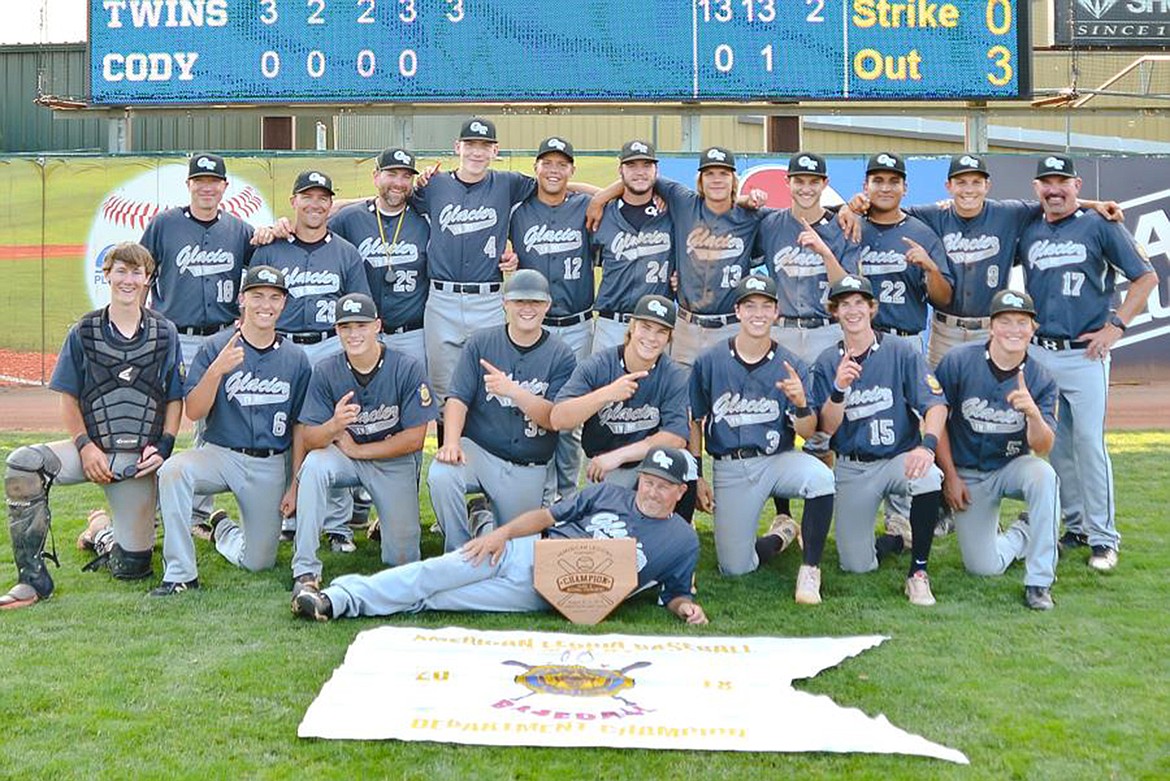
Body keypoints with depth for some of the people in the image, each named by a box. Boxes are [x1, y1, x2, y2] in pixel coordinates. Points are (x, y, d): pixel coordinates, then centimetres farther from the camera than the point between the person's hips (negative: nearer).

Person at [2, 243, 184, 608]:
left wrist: (163, 447, -7)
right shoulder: (84, 332, 4)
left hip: (139, 458, 0)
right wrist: (85, 446, -11)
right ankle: (33, 580, -23)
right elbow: (68, 399, 4)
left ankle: (106, 535, 36)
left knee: (131, 567, -4)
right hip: (92, 447, 0)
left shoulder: (165, 334, 6)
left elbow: (175, 400, 7)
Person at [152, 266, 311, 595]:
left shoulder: (295, 358, 3)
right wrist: (216, 370, -26)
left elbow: (299, 425, 7)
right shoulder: (215, 348, -2)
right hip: (220, 454, -2)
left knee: (259, 562, 2)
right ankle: (181, 574, -24)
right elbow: (194, 412, -10)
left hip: (271, 466, 2)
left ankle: (223, 530, 38)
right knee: (173, 470, -34)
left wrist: (295, 484, 3)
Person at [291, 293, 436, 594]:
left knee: (403, 557, -7)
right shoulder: (326, 372, -10)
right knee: (313, 465, -34)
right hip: (342, 455, 1)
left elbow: (414, 438, -14)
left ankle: (389, 522, 31)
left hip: (395, 460, -1)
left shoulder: (407, 369, -16)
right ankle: (305, 570, -27)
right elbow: (310, 440, -13)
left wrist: (357, 450, -13)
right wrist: (334, 426, -36)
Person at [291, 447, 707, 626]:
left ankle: (340, 603, -20)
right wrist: (503, 532, -7)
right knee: (438, 572, -19)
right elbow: (549, 514, 8)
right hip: (526, 551, 3)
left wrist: (686, 606, -12)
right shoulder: (607, 493, 11)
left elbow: (675, 592, 12)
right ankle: (339, 596, -18)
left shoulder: (683, 541, 7)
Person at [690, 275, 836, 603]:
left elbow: (807, 433, -5)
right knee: (734, 568, -3)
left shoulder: (792, 366, -1)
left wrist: (801, 402, -26)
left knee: (821, 478, -35)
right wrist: (696, 478, 4)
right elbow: (694, 422, 8)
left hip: (778, 459, 0)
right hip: (730, 470, 1)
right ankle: (782, 534, 31)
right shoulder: (709, 363, -1)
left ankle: (810, 570, -15)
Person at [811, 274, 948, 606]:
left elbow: (935, 404, -15)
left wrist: (927, 445, -35)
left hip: (900, 457, -2)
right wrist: (839, 388, -24)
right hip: (852, 469, 2)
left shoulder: (901, 351, -5)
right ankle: (899, 536, 30)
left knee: (928, 477, -38)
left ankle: (918, 573, -18)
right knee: (856, 565, -6)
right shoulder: (826, 364, 1)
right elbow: (826, 429, -5)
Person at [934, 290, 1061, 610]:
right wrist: (951, 476, -4)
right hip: (967, 474, 0)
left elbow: (1042, 447, -20)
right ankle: (1021, 534, 29)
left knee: (1044, 474, -36)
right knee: (984, 567, -7)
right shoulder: (958, 361, -14)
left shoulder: (1041, 379, -11)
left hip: (1013, 466, 0)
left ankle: (1039, 581, -23)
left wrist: (1033, 413, -40)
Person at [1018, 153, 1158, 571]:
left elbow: (1146, 276, 0)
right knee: (1055, 444, 8)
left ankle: (1103, 537, 0)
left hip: (1085, 353, -4)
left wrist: (1116, 326, -7)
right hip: (1039, 353, 4)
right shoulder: (1028, 232, 11)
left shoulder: (1099, 225, -1)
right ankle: (1076, 525, 20)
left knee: (1089, 442, -7)